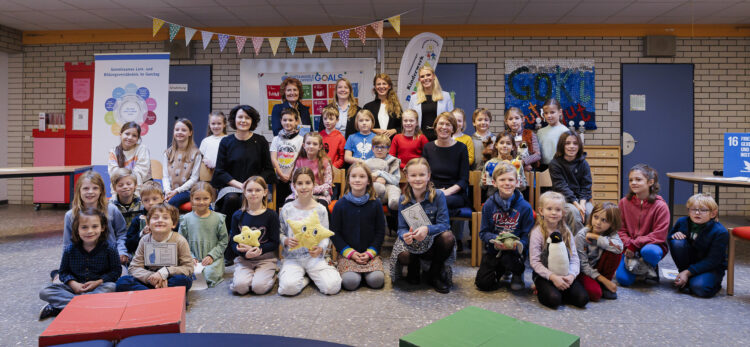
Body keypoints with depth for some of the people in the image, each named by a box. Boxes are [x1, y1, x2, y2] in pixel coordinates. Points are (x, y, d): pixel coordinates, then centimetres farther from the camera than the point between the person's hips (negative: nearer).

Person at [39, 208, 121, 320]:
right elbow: (64, 272, 7)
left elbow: (116, 271, -4)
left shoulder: (109, 249, -8)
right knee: (45, 292, -16)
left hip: (99, 286, -2)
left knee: (111, 287, -36)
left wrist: (98, 282, -17)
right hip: (75, 287, 2)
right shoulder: (70, 250, -1)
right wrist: (73, 284, -13)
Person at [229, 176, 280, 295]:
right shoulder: (238, 216, 5)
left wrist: (258, 250, -20)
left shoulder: (271, 215, -2)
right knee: (240, 286, -23)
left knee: (259, 287, -23)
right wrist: (245, 253, -18)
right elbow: (233, 242, 2)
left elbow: (274, 243, -4)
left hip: (266, 258, -1)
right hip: (243, 259, 1)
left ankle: (271, 274, 8)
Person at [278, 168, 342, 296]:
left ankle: (312, 275, 9)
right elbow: (280, 233, 7)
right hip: (292, 257, -1)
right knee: (288, 287, -30)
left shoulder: (320, 209, 1)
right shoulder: (287, 209, 2)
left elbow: (326, 236, 4)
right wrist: (286, 241, -15)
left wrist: (320, 249, -16)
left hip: (315, 257, 1)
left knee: (332, 287, -21)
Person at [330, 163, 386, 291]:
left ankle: (364, 271, 10)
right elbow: (334, 233, 1)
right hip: (347, 254, -1)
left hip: (371, 253, 1)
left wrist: (370, 252, -7)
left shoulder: (375, 204, 1)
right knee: (350, 282, -24)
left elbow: (380, 232, 5)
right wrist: (350, 252, -9)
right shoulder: (340, 204, -1)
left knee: (376, 280, -21)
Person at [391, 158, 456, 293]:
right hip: (413, 242, 0)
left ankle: (434, 274, -5)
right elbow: (402, 228, -6)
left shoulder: (438, 195, -11)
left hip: (433, 239, 0)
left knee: (448, 237, -35)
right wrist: (405, 236, -32)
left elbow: (444, 224, -17)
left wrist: (427, 229, -38)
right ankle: (414, 268, 9)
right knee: (403, 255, -34)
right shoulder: (404, 200, -4)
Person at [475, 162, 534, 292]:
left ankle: (518, 273, 3)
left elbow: (528, 235, -8)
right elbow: (483, 233, -3)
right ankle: (501, 270, 28)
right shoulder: (489, 205, -3)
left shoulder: (525, 207, -8)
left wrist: (517, 245, -29)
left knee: (508, 258, -36)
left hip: (515, 249, -2)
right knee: (483, 283, -8)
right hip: (494, 249, 2)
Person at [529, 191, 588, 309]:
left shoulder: (566, 232, 5)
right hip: (544, 274, -4)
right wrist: (553, 277, -21)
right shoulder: (537, 233, -8)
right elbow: (534, 261, -12)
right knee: (554, 300, -28)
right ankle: (542, 291, 3)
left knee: (582, 298, -16)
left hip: (565, 274, 4)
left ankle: (559, 290, 8)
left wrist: (571, 275, -16)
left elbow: (574, 258, 2)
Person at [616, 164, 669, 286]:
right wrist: (628, 244, -16)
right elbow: (620, 229, 2)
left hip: (651, 245, -2)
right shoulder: (624, 202, -1)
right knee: (623, 279, -20)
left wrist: (634, 244, -21)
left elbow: (659, 236, -14)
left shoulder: (660, 206, -11)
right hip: (630, 248, 3)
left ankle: (652, 267, -1)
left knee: (649, 251, -41)